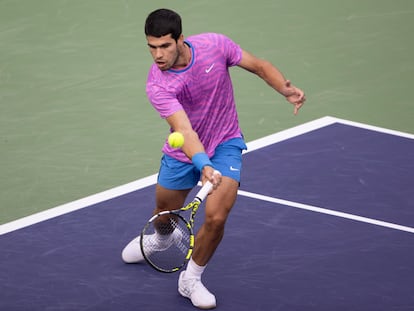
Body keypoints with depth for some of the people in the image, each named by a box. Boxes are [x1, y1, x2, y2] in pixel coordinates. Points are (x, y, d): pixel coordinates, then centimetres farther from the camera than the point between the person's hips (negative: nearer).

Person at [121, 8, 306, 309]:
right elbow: (185, 130, -37)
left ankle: (191, 279, 7)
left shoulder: (215, 45, -21)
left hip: (225, 146, 0)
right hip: (183, 153, 0)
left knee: (216, 217, -19)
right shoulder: (157, 85, -27)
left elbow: (260, 66, -7)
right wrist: (204, 166, -54)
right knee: (165, 213, 20)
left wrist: (287, 89, -25)